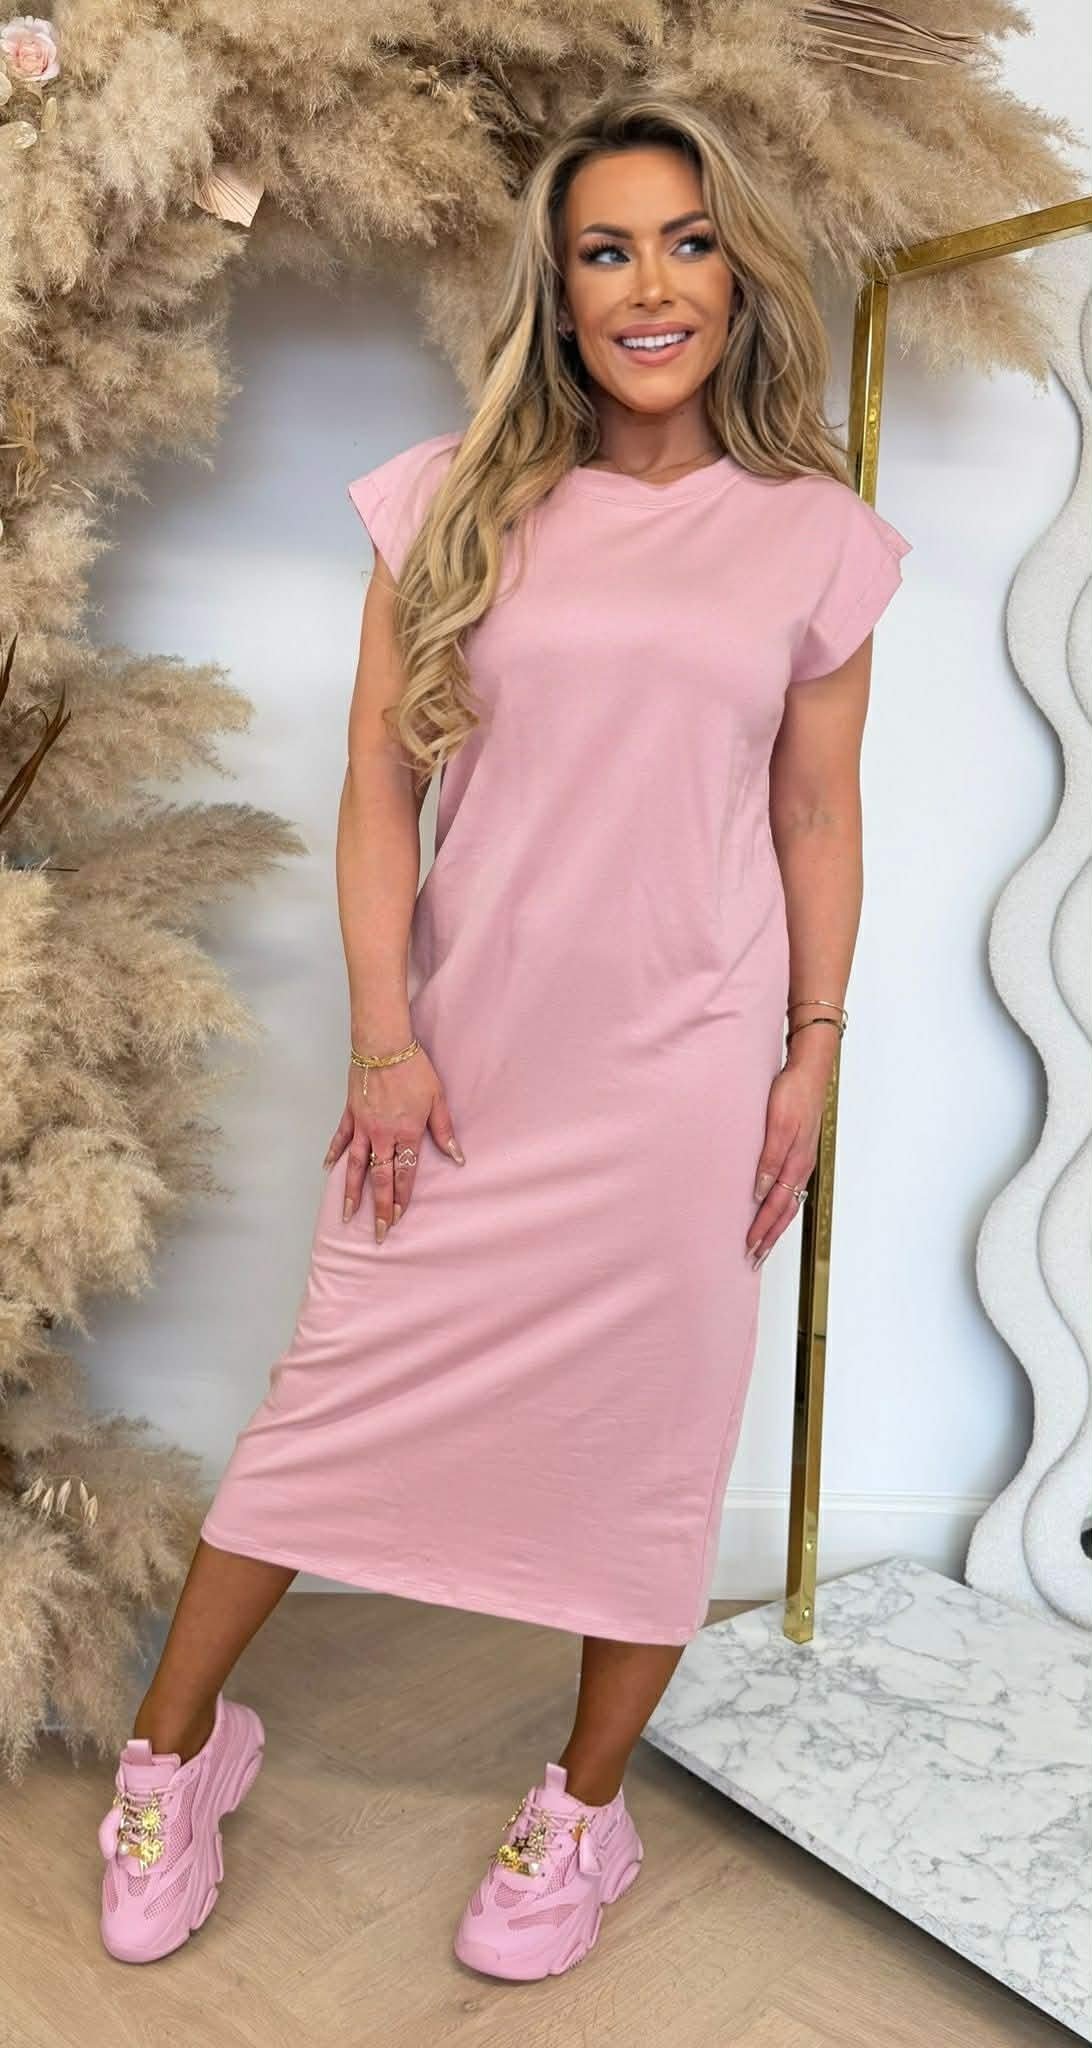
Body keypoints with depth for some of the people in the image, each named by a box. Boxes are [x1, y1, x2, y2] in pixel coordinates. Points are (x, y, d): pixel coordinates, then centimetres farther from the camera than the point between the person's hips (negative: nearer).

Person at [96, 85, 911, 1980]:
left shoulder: (816, 537, 4)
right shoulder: (456, 502, 2)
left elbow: (818, 815, 7)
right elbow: (380, 778, 0)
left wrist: (811, 1061, 3)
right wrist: (386, 1037, -6)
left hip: (685, 1072, 1)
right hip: (463, 1053, 0)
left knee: (652, 1433, 10)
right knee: (337, 1398, 9)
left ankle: (585, 1814, 34)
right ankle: (175, 1746, 34)